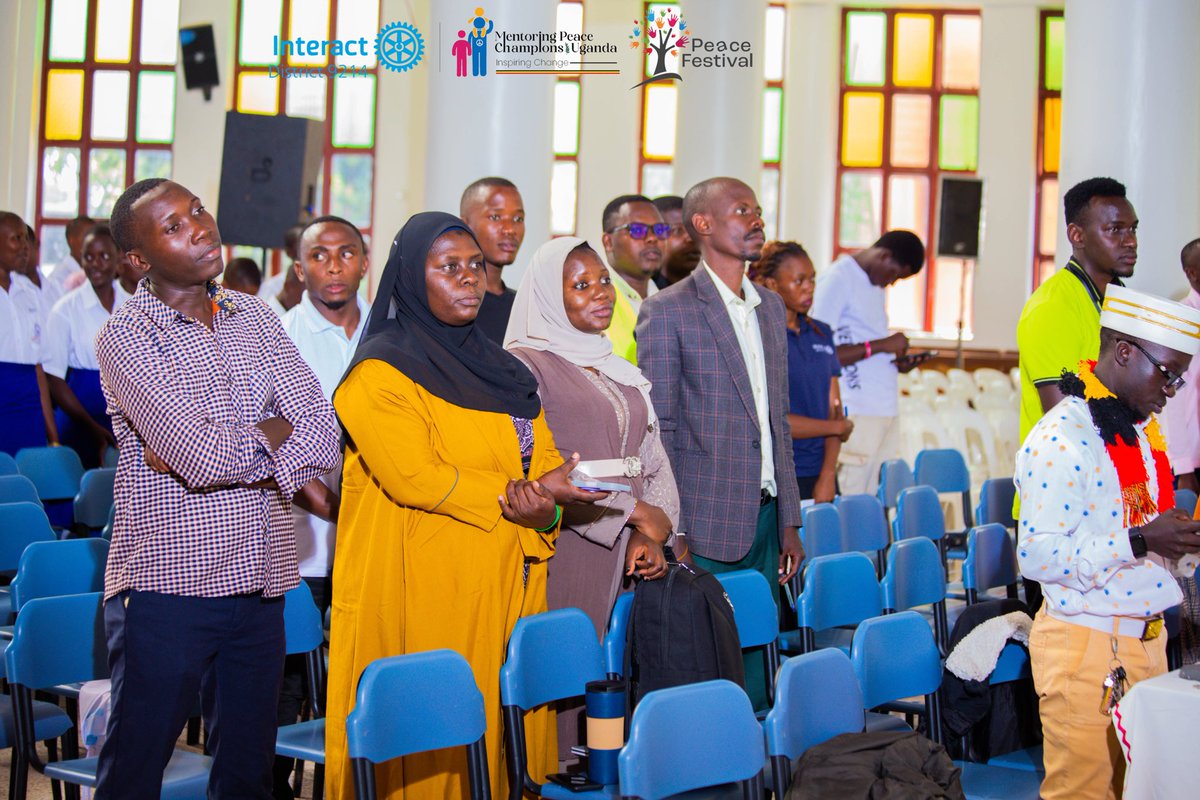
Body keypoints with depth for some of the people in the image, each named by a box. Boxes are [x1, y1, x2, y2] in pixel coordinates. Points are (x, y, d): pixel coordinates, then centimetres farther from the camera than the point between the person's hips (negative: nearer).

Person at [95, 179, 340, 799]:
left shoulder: (254, 318, 10)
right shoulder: (126, 336, -8)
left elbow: (324, 438, 0)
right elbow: (203, 456, -20)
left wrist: (225, 448, -12)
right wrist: (276, 431, -2)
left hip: (259, 584, 5)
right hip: (168, 581, -5)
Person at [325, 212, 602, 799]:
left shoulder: (498, 368, 17)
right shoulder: (381, 371, -6)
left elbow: (543, 458, 9)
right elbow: (413, 477, -17)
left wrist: (545, 505, -14)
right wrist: (515, 496, -17)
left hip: (503, 586, 7)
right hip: (421, 590, -6)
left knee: (502, 732, 7)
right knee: (430, 752, -3)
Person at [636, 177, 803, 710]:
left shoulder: (771, 308, 15)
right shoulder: (667, 312, -6)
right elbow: (657, 430, -8)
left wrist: (789, 521, 15)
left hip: (764, 520, 6)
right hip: (706, 526, -6)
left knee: (754, 670, 9)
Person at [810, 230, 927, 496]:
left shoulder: (877, 286, 20)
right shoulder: (837, 279, -8)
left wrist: (897, 361, 7)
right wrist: (880, 345, -14)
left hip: (886, 411, 8)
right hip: (855, 413, -8)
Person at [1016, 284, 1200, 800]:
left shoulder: (1143, 431, 11)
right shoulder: (1059, 440, -19)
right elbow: (1037, 556, -25)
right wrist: (1139, 540, -28)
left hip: (1146, 637, 9)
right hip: (1085, 645, -8)